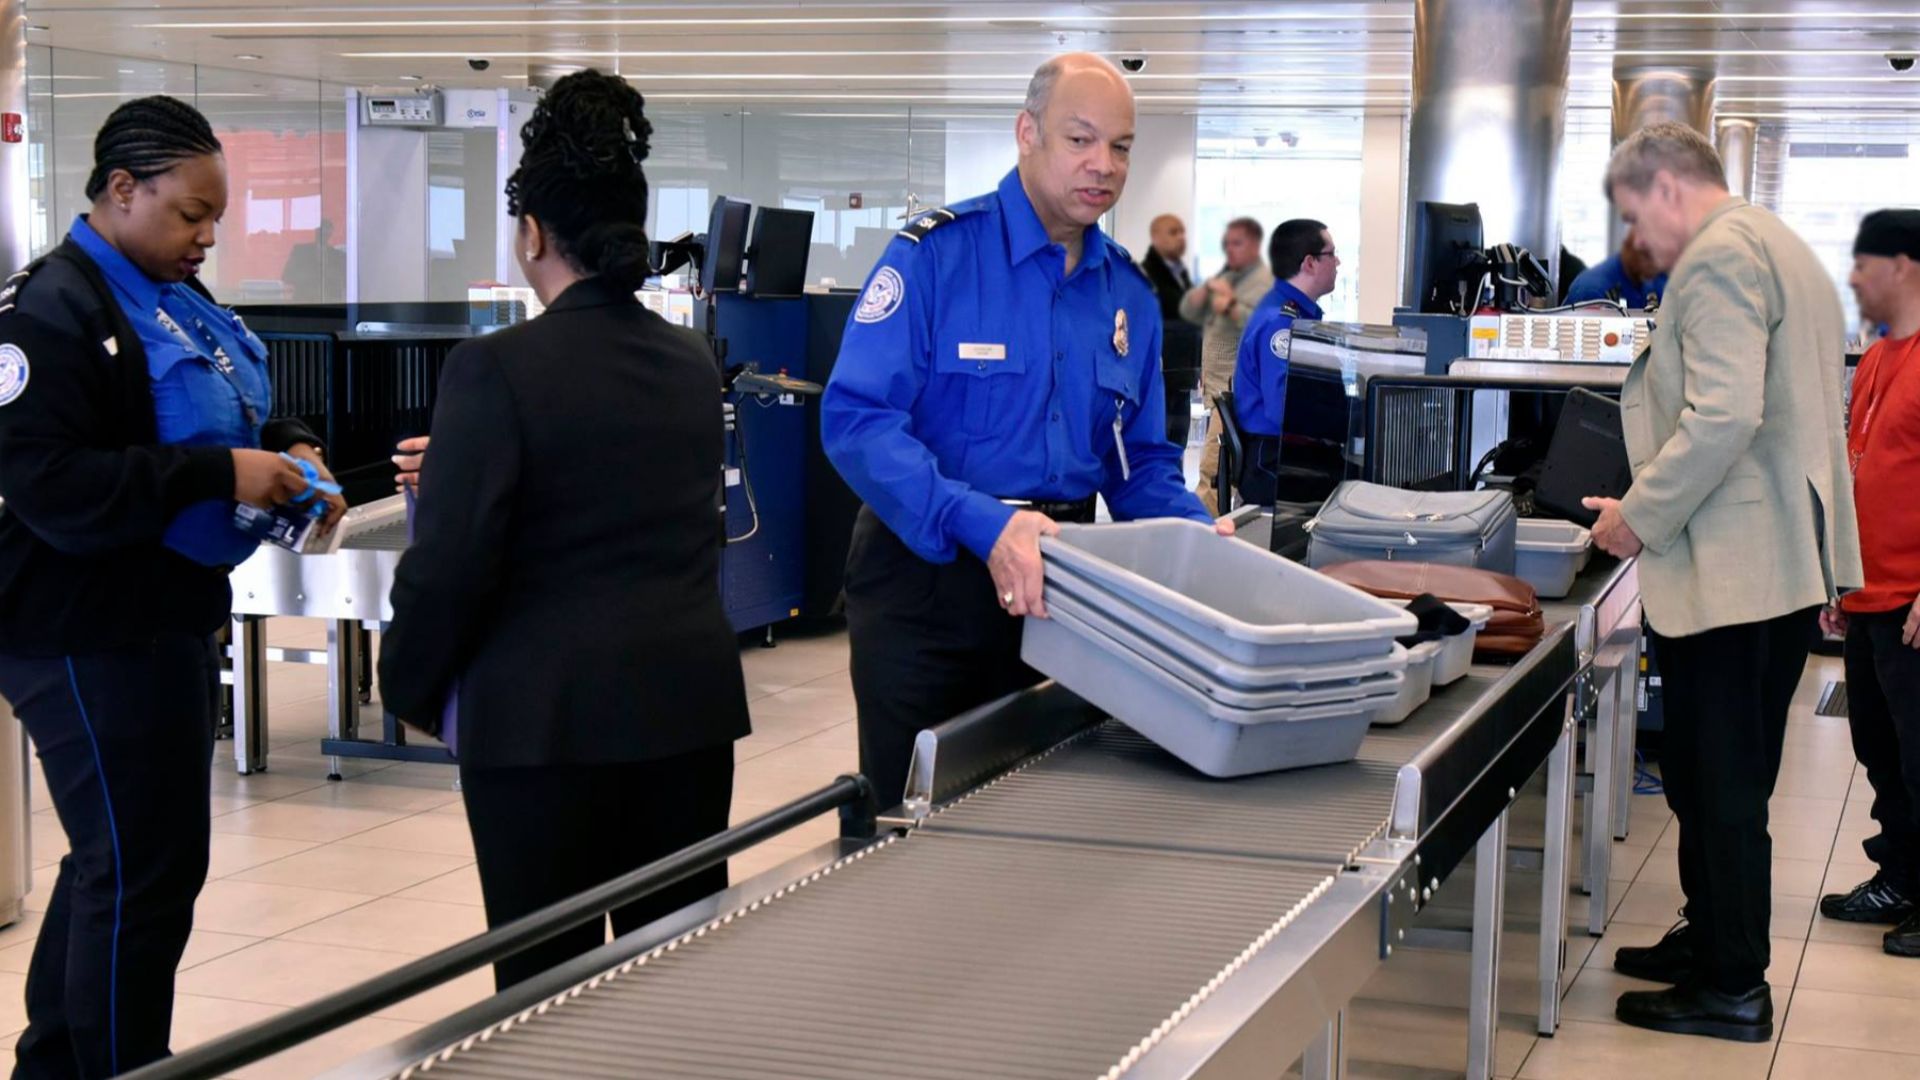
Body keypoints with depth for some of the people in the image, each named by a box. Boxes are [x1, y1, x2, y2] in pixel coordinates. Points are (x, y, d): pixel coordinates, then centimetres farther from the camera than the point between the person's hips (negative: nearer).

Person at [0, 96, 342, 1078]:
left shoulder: (180, 301, 13)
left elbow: (242, 412, 24)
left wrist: (289, 450, 1)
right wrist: (220, 474, -27)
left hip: (166, 621, 10)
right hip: (91, 638, -10)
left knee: (112, 861, 18)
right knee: (145, 875, -4)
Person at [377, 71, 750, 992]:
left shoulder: (498, 368, -13)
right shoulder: (692, 361, 8)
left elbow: (450, 563, -13)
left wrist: (414, 690, 5)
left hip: (547, 715, -6)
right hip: (690, 698, 6)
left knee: (548, 982, 3)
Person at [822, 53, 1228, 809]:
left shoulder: (1130, 293, 7)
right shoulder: (934, 254, -13)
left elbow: (1141, 461, 12)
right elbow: (857, 419, -22)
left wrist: (1198, 536, -9)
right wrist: (980, 524, -34)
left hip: (1058, 582, 5)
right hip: (926, 580, -5)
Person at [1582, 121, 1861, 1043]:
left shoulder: (1718, 256, -14)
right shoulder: (1782, 248, 18)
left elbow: (1723, 416, -25)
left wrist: (1641, 517, -14)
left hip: (1732, 570, -10)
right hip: (1789, 560, 10)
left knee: (1717, 785, -1)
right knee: (1729, 782, 19)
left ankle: (1732, 991, 7)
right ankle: (1713, 942, 30)